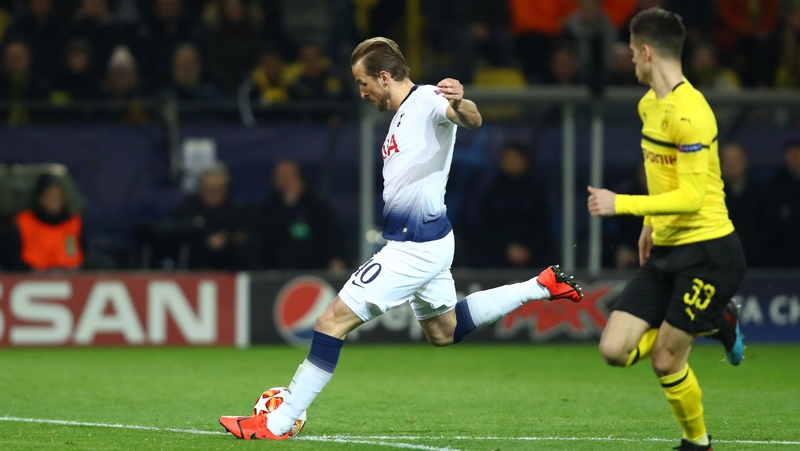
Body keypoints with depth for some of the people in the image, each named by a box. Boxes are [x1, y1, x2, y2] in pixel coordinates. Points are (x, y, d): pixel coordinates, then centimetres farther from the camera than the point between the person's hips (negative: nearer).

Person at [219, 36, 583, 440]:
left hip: (415, 248, -11)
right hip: (425, 242, 11)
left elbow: (473, 120, -36)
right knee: (443, 331, 28)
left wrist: (459, 104, -56)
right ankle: (542, 286, 29)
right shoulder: (402, 115, 15)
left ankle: (277, 423, -7)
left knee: (333, 321, -10)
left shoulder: (427, 100, -15)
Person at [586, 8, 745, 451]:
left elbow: (691, 197, -24)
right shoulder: (649, 105, 9)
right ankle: (713, 323, 18)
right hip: (666, 249, 9)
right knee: (615, 350, -2)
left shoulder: (688, 113, -21)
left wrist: (621, 204, -26)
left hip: (708, 252, -9)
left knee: (665, 359, -6)